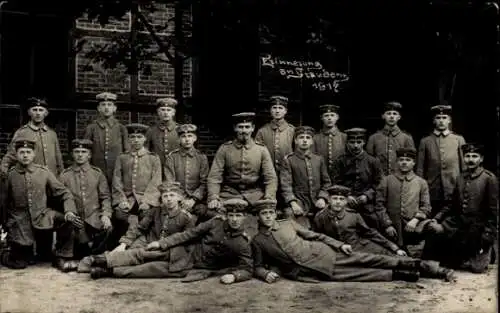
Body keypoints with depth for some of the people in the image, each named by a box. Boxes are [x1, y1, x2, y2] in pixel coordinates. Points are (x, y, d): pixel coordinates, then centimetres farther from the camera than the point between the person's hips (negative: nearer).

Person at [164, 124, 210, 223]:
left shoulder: (202, 157, 9)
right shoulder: (172, 157, 7)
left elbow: (204, 183, 3)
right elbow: (169, 182, 1)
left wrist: (193, 199, -12)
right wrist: (180, 200, -12)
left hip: (197, 200, 1)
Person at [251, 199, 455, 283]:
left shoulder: (288, 223, 10)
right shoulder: (257, 241, 4)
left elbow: (315, 235, 13)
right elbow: (257, 267, 9)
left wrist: (339, 244, 2)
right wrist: (266, 274, -16)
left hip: (321, 253, 2)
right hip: (305, 271, -2)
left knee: (371, 261, -9)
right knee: (362, 274, -18)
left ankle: (430, 268, -10)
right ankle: (401, 276, -14)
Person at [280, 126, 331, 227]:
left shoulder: (319, 159, 14)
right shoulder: (288, 160, 3)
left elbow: (326, 182, 15)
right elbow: (286, 185, -5)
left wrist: (322, 198, -3)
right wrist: (293, 203, -19)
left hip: (318, 203, 3)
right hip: (300, 204, -3)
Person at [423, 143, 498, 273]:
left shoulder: (489, 178, -11)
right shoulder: (461, 178, 7)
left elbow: (493, 210, -11)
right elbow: (451, 204, 12)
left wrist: (488, 236, -12)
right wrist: (437, 219, -1)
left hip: (478, 230, -5)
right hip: (460, 226, 5)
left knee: (476, 267, -3)